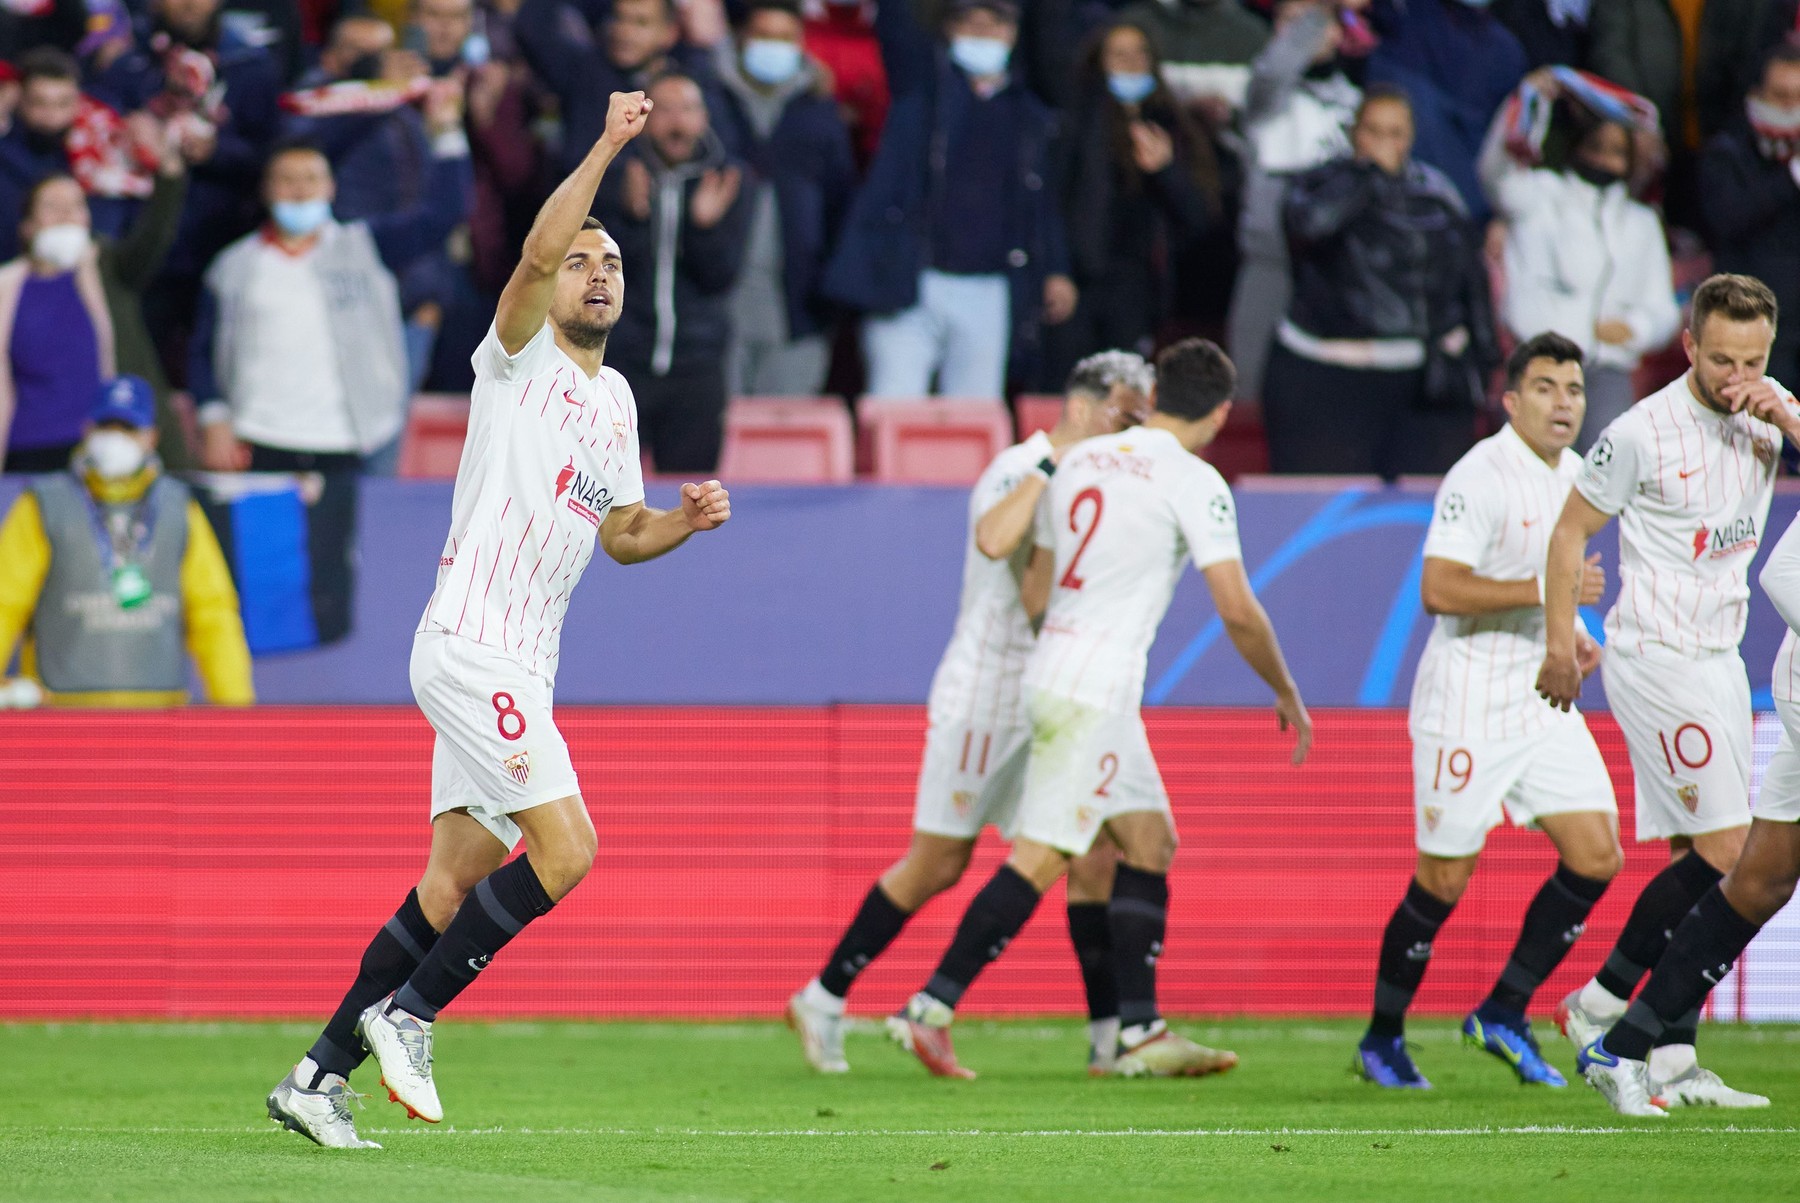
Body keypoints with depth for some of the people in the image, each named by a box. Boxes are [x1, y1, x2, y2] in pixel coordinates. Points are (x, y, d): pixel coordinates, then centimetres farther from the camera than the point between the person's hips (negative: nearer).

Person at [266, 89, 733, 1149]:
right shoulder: (521, 360, -4)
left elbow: (619, 533, 25)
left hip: (524, 664, 8)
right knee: (566, 848, -17)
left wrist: (687, 522, 5)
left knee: (455, 883, 6)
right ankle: (408, 1013, -6)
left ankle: (321, 1075, 11)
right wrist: (608, 148, -28)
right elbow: (537, 251, -23)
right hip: (471, 648, -8)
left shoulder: (616, 398, 19)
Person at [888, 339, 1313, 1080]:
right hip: (1097, 689, -8)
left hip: (1052, 668, 8)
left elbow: (1033, 591, 19)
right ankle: (930, 1009, -12)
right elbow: (1237, 610, -12)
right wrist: (1287, 696, 2)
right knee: (1039, 858, -9)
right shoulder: (1193, 481, -9)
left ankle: (1141, 1034, 11)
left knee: (1151, 842, 13)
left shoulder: (1080, 461, 13)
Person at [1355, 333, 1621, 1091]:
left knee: (1596, 857, -2)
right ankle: (1382, 1038, 15)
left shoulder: (1574, 475, 11)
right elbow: (1439, 589, -25)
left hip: (1544, 703, 8)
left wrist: (1570, 634, 11)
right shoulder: (1480, 478, -17)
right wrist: (1545, 590, -27)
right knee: (1443, 882, -2)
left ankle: (1504, 1012, 9)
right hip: (1468, 707, -8)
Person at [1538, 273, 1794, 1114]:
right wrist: (1559, 641, -4)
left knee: (1699, 854, 5)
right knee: (1725, 849, -14)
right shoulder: (1643, 433, -13)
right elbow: (1571, 530, -4)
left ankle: (1669, 1059, 7)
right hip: (1656, 658, -7)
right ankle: (1601, 1001, -2)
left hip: (1719, 659, 7)